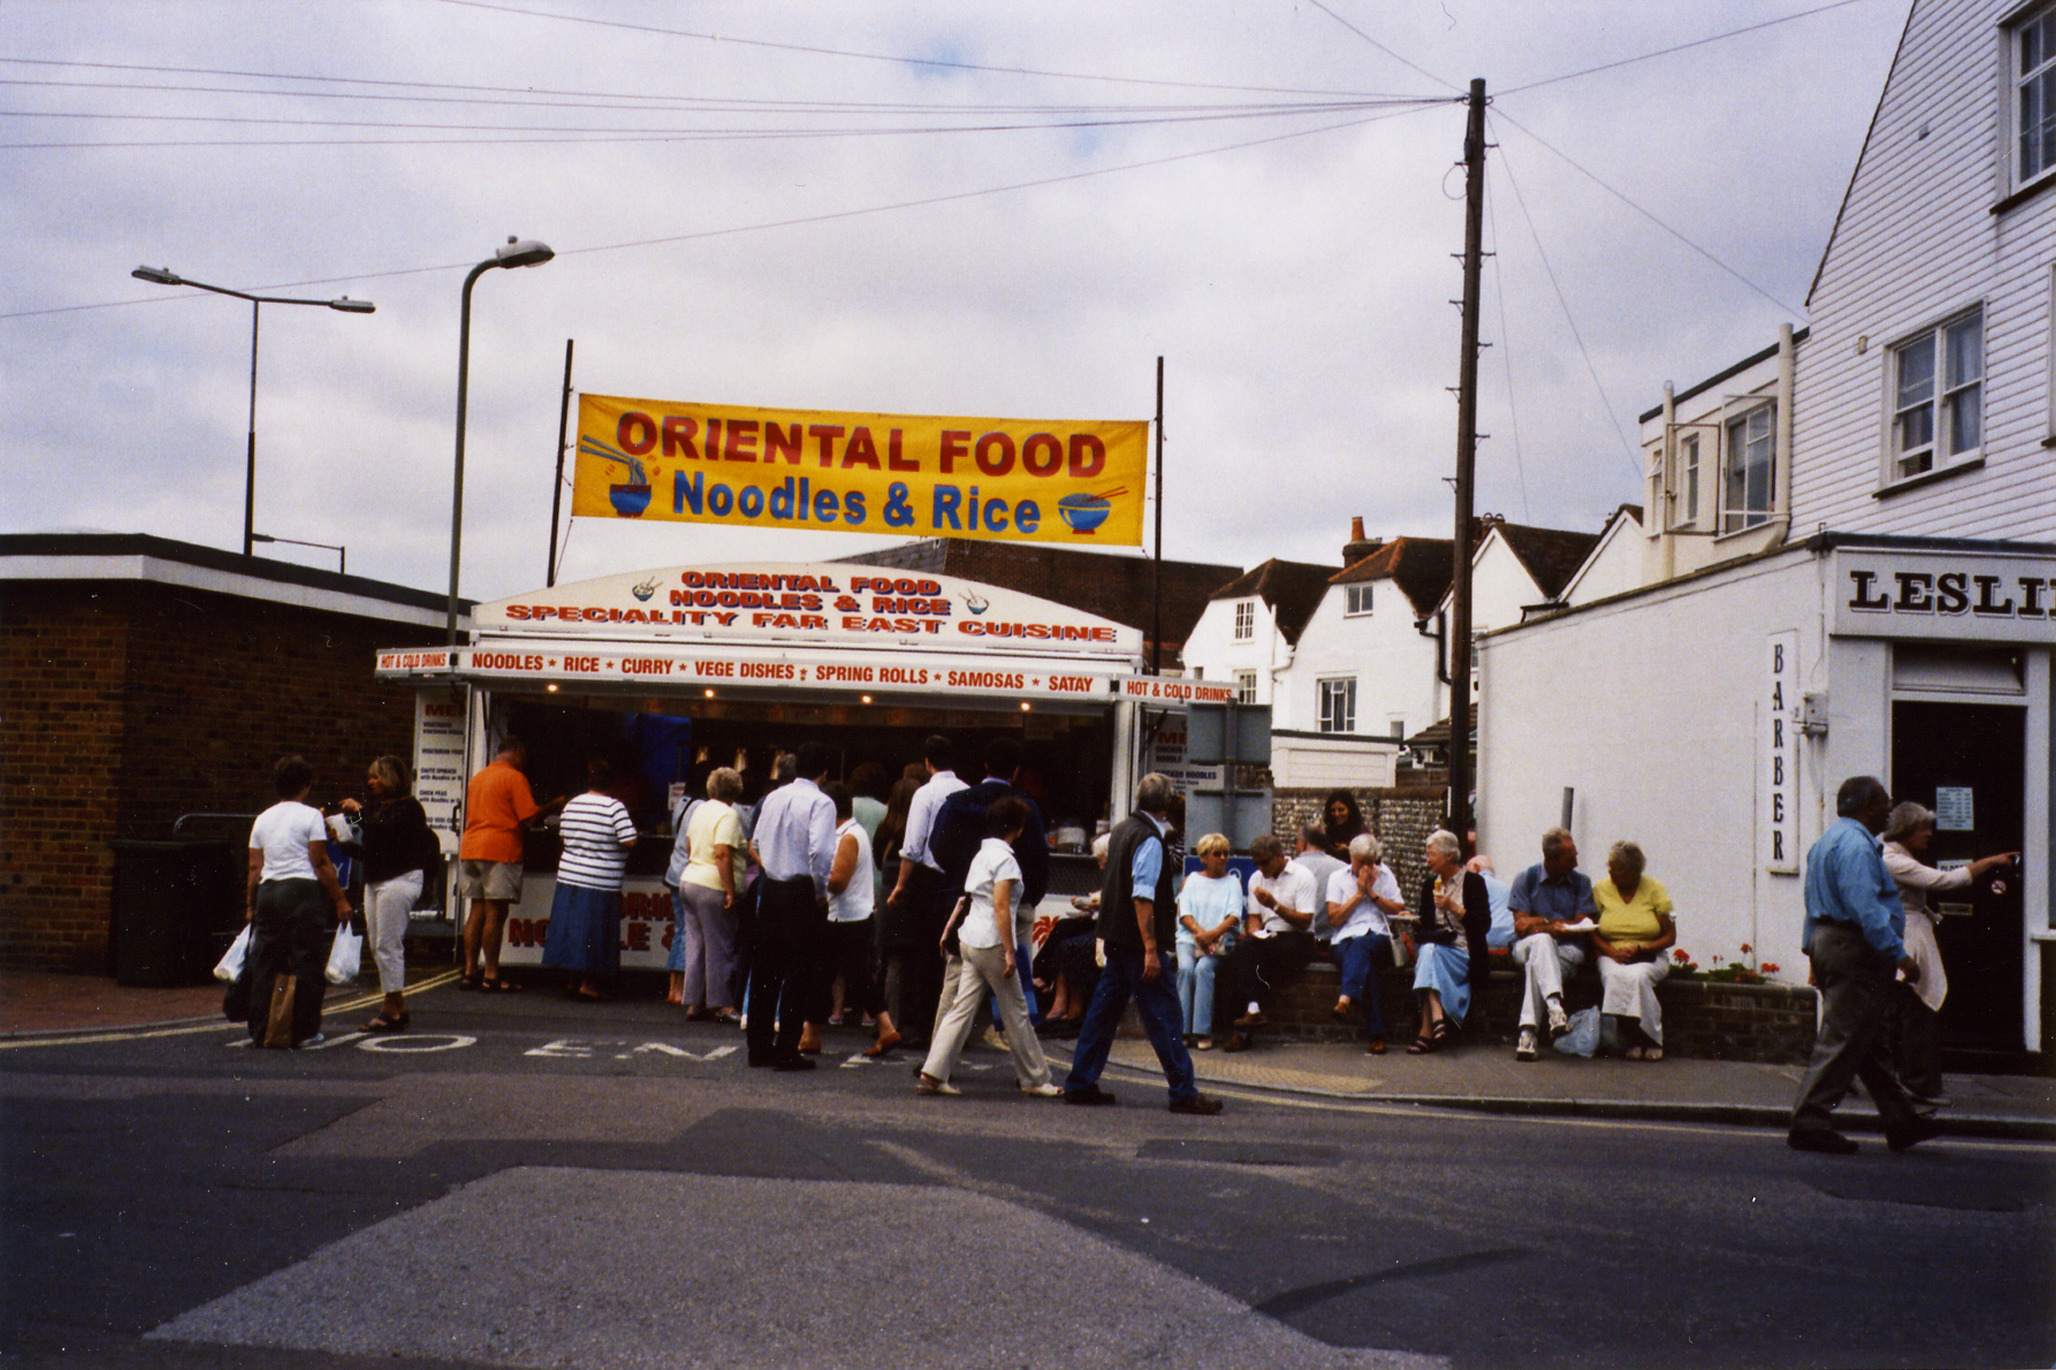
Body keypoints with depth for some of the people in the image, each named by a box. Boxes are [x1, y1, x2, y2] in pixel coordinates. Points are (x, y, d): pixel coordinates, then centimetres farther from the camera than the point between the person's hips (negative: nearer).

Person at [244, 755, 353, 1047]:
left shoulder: (262, 819, 13)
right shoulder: (311, 815, -3)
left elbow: (254, 867, 13)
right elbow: (321, 863, -7)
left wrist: (251, 904, 21)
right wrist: (340, 899, -3)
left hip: (268, 892, 6)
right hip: (303, 890, -5)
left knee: (263, 963, 10)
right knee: (307, 963, 1)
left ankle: (259, 1030, 13)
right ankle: (304, 1031, 2)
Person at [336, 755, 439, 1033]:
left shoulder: (408, 807, -8)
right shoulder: (377, 807, 17)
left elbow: (383, 833, -23)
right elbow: (368, 850, 18)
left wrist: (359, 811, -14)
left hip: (399, 880, -9)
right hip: (374, 882, 9)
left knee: (388, 945, -8)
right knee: (378, 947, 10)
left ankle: (392, 1009, -3)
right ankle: (399, 1007, 17)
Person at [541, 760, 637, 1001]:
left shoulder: (571, 805, 5)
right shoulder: (615, 807, -13)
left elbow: (564, 836, 12)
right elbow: (629, 841, -18)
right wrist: (610, 843, 3)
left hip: (569, 877, 5)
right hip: (602, 882, -5)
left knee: (572, 927, 12)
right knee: (596, 932, 3)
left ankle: (572, 980, 17)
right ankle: (588, 983, 5)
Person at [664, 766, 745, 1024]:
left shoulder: (700, 809, 13)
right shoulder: (728, 815, -13)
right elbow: (722, 854, -22)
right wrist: (731, 891, -21)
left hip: (688, 881, 9)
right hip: (713, 887, -8)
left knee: (695, 944, 10)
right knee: (720, 947, -3)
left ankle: (693, 1003, 13)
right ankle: (721, 1005, 0)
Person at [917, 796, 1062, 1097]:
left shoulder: (982, 854, 14)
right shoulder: (1005, 858, -13)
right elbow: (1001, 908, -19)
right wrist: (1009, 951, -18)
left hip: (970, 940, 8)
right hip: (991, 944, -8)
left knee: (962, 1009, 6)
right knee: (1016, 1013, 3)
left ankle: (933, 1074, 0)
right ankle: (1034, 1079, 12)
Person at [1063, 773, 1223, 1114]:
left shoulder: (1122, 829, 12)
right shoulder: (1149, 839, -16)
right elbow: (1142, 897, -22)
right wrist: (1150, 949, -23)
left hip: (1115, 938, 9)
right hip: (1137, 941, -9)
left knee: (1104, 1009, 12)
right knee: (1163, 1014, -3)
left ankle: (1080, 1083, 16)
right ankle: (1183, 1092, 2)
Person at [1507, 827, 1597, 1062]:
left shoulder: (1581, 881, 11)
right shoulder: (1525, 879, 7)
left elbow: (1582, 927, 0)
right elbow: (1520, 925, -2)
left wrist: (1539, 923, -11)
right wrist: (1553, 924, -13)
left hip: (1568, 949, 0)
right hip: (1528, 947, 0)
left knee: (1536, 962, -35)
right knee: (1541, 941, -38)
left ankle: (1529, 1032, -44)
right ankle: (1554, 1004, -57)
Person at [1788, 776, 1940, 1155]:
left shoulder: (1828, 840, 19)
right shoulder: (1856, 845, -15)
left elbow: (1815, 907, 23)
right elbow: (1866, 908, -24)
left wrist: (1814, 953, 25)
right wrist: (1900, 955, -22)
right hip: (1855, 951, -11)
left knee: (1871, 1042, 15)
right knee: (1842, 1041, -8)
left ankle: (1899, 1120, 23)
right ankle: (1810, 1123, -7)